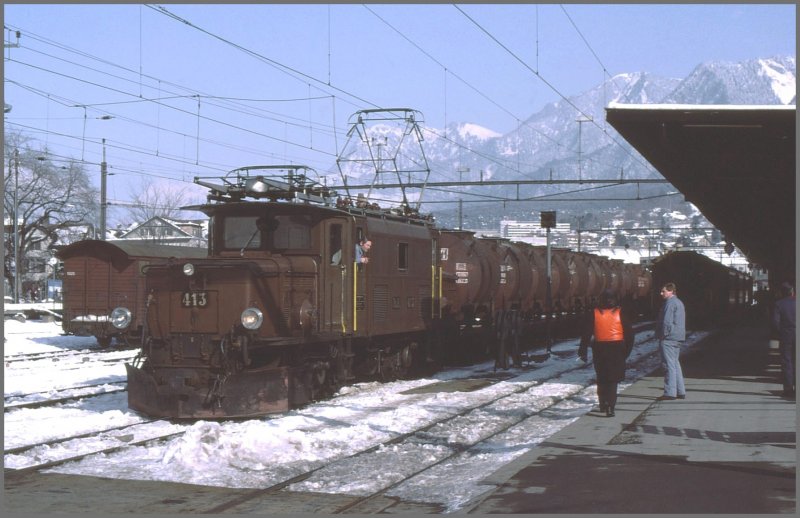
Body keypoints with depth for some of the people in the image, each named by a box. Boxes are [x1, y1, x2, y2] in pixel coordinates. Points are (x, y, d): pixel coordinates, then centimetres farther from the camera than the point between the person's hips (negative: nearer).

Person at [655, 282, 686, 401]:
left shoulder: (670, 303, -14)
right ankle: (680, 391, 17)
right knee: (676, 364, 15)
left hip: (668, 338, -10)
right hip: (677, 338, 10)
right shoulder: (679, 302, 19)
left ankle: (669, 392, -9)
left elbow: (667, 322, -20)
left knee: (669, 365, -9)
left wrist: (663, 334, -11)